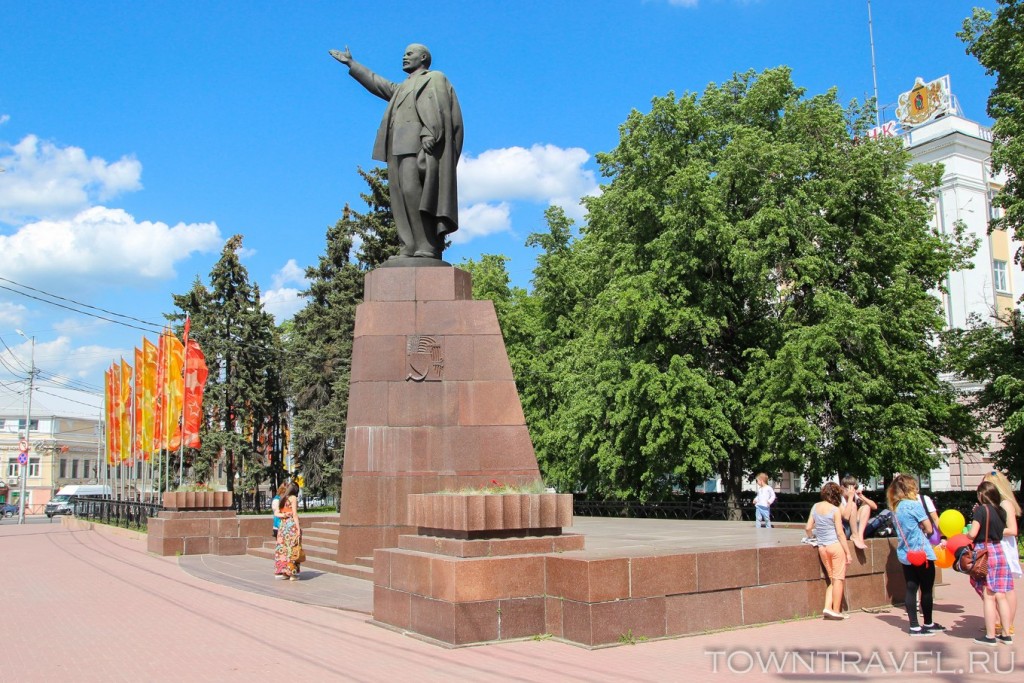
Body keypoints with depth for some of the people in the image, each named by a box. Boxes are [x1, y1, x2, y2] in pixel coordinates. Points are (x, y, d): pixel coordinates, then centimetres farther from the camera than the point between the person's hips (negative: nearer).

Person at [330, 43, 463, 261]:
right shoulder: (403, 87, 34)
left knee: (413, 191, -23)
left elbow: (436, 107, -7)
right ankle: (410, 249, -11)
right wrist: (351, 64, 50)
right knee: (402, 197, -4)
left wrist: (429, 133, -24)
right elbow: (378, 84, 45)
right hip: (399, 148, 9)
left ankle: (428, 249, -29)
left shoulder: (434, 78, 10)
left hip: (416, 143, -8)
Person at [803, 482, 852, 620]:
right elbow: (840, 533, -11)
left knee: (832, 579, 15)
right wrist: (848, 552, -6)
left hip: (822, 547, 6)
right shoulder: (835, 510, -10)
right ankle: (836, 610, 3)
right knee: (839, 579, 3)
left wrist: (812, 536, 28)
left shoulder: (815, 507, 6)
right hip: (835, 546, -6)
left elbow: (808, 528, 7)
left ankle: (827, 608, 5)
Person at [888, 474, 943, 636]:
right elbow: (929, 529, -11)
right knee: (926, 589, 6)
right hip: (921, 552, -7)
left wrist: (917, 528, 7)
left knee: (911, 589, 7)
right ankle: (928, 624, 15)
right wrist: (922, 529, 8)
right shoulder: (914, 505, -13)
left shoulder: (895, 508, 9)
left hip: (905, 554, 7)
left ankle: (914, 626, 9)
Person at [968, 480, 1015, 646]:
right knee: (1000, 595, 10)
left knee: (988, 596, -2)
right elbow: (1002, 531, 15)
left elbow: (972, 533, -19)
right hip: (999, 551, 6)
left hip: (984, 553, -6)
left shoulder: (981, 510, -12)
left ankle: (990, 636, 1)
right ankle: (1006, 634, 13)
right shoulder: (1001, 512, 7)